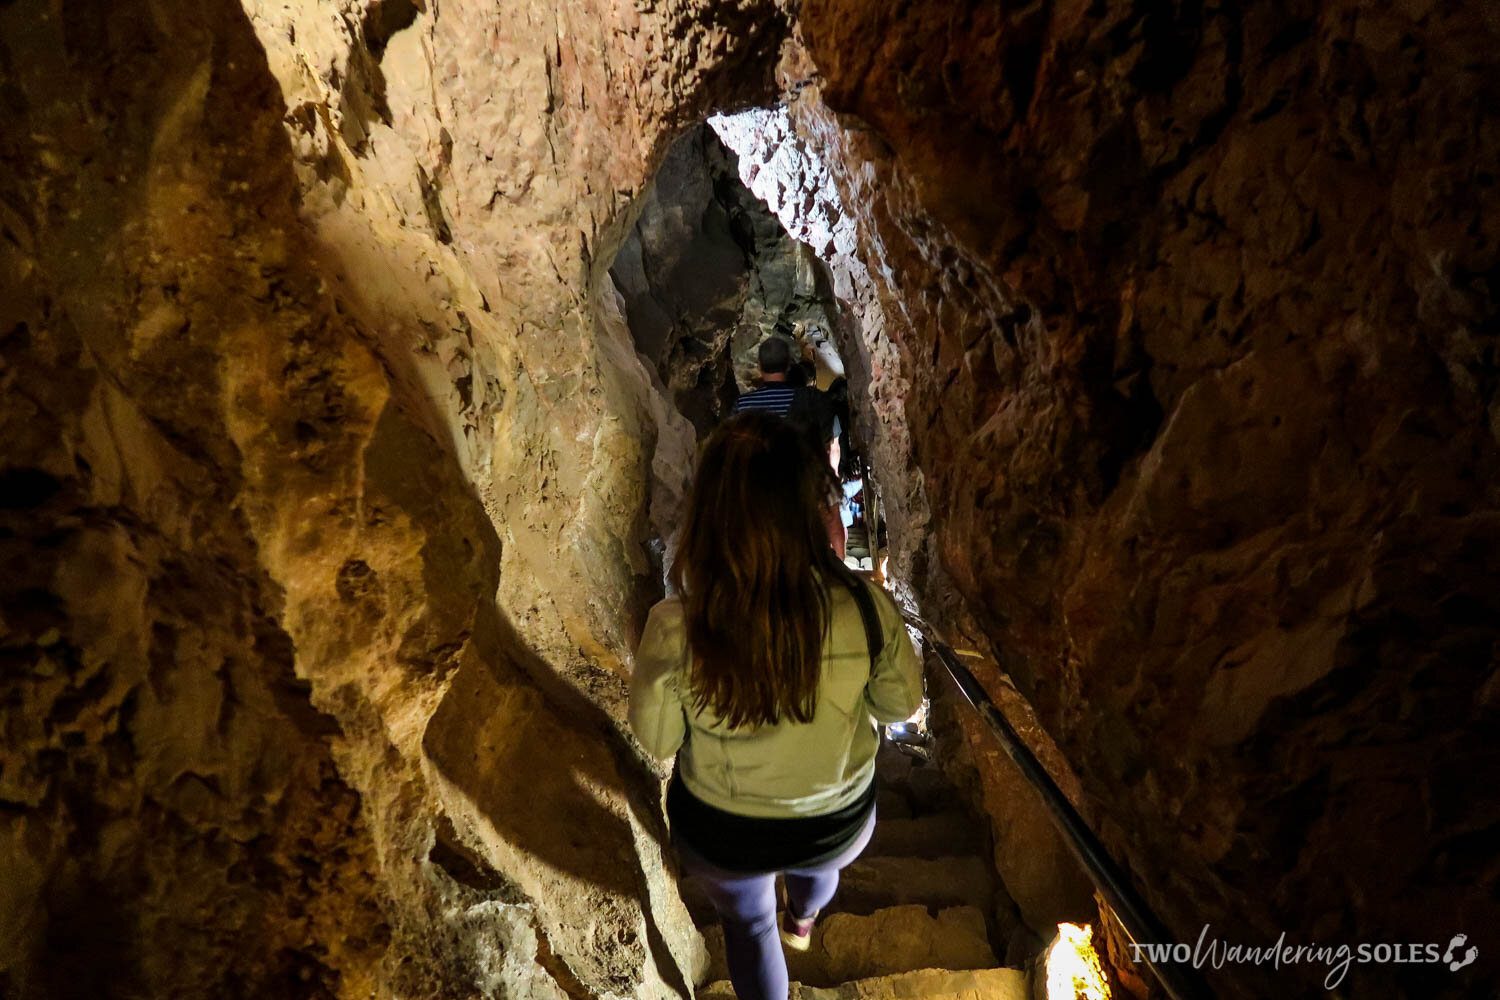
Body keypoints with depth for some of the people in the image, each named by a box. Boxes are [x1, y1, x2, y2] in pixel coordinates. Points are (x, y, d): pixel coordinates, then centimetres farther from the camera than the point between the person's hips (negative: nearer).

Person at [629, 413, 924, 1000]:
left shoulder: (673, 630, -34)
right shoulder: (866, 609, -31)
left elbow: (655, 741, -14)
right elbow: (901, 704, -12)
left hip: (722, 837, -3)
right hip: (837, 822, 3)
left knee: (748, 923, 32)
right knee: (817, 867, 40)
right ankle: (803, 921, 74)